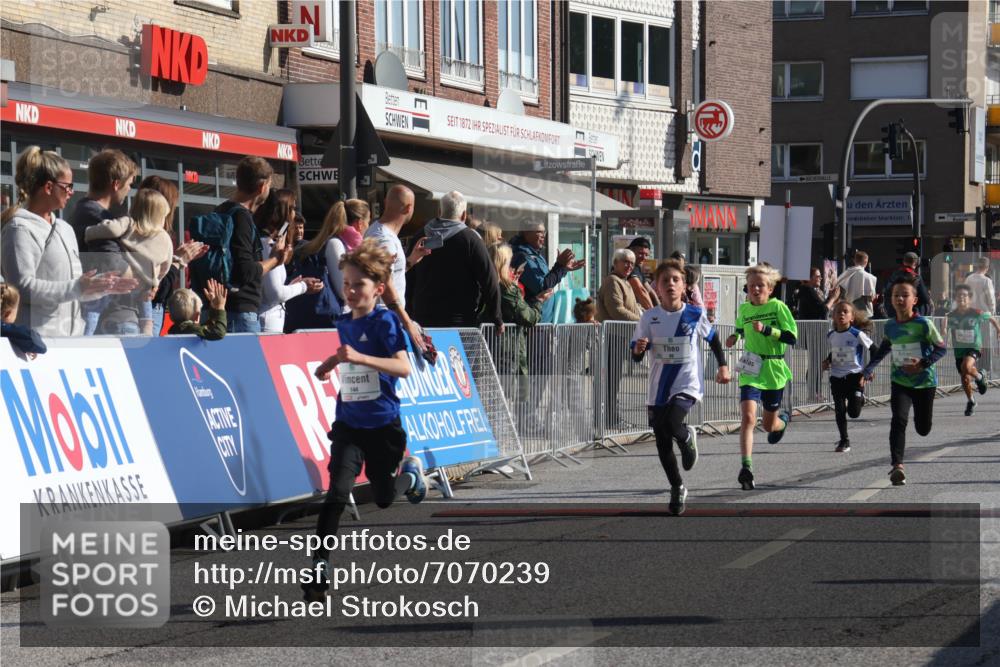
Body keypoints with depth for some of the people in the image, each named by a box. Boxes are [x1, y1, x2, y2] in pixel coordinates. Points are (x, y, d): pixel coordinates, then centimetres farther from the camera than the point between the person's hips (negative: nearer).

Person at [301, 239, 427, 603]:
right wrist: (333, 364, 8)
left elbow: (403, 367, -28)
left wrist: (359, 357, -37)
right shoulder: (343, 324, 5)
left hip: (383, 425, -3)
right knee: (338, 491, -15)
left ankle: (411, 470, 46)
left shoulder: (385, 322, -14)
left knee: (384, 498, 13)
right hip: (349, 423, 4)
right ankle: (320, 565, -16)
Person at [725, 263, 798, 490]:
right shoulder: (743, 309, 6)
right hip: (750, 370, 2)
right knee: (748, 417, -20)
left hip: (774, 370, -2)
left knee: (769, 425, 13)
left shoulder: (778, 307, -7)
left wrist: (766, 329, -24)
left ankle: (783, 420, 52)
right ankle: (746, 468, -23)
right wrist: (735, 337, 8)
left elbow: (792, 337, -14)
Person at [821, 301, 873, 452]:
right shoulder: (831, 335, 2)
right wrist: (827, 361, 3)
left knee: (853, 412, -5)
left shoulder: (857, 334, -13)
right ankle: (844, 440, 13)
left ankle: (860, 398, 30)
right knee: (839, 410, 0)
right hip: (836, 377, 4)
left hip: (854, 376, -4)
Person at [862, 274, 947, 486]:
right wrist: (869, 368, 13)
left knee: (923, 429, 9)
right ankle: (897, 466, -25)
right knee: (898, 420, -20)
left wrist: (923, 363, -23)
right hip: (900, 382, 2)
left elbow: (941, 348, -9)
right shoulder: (890, 326, 0)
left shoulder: (924, 324, -14)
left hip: (924, 382, -2)